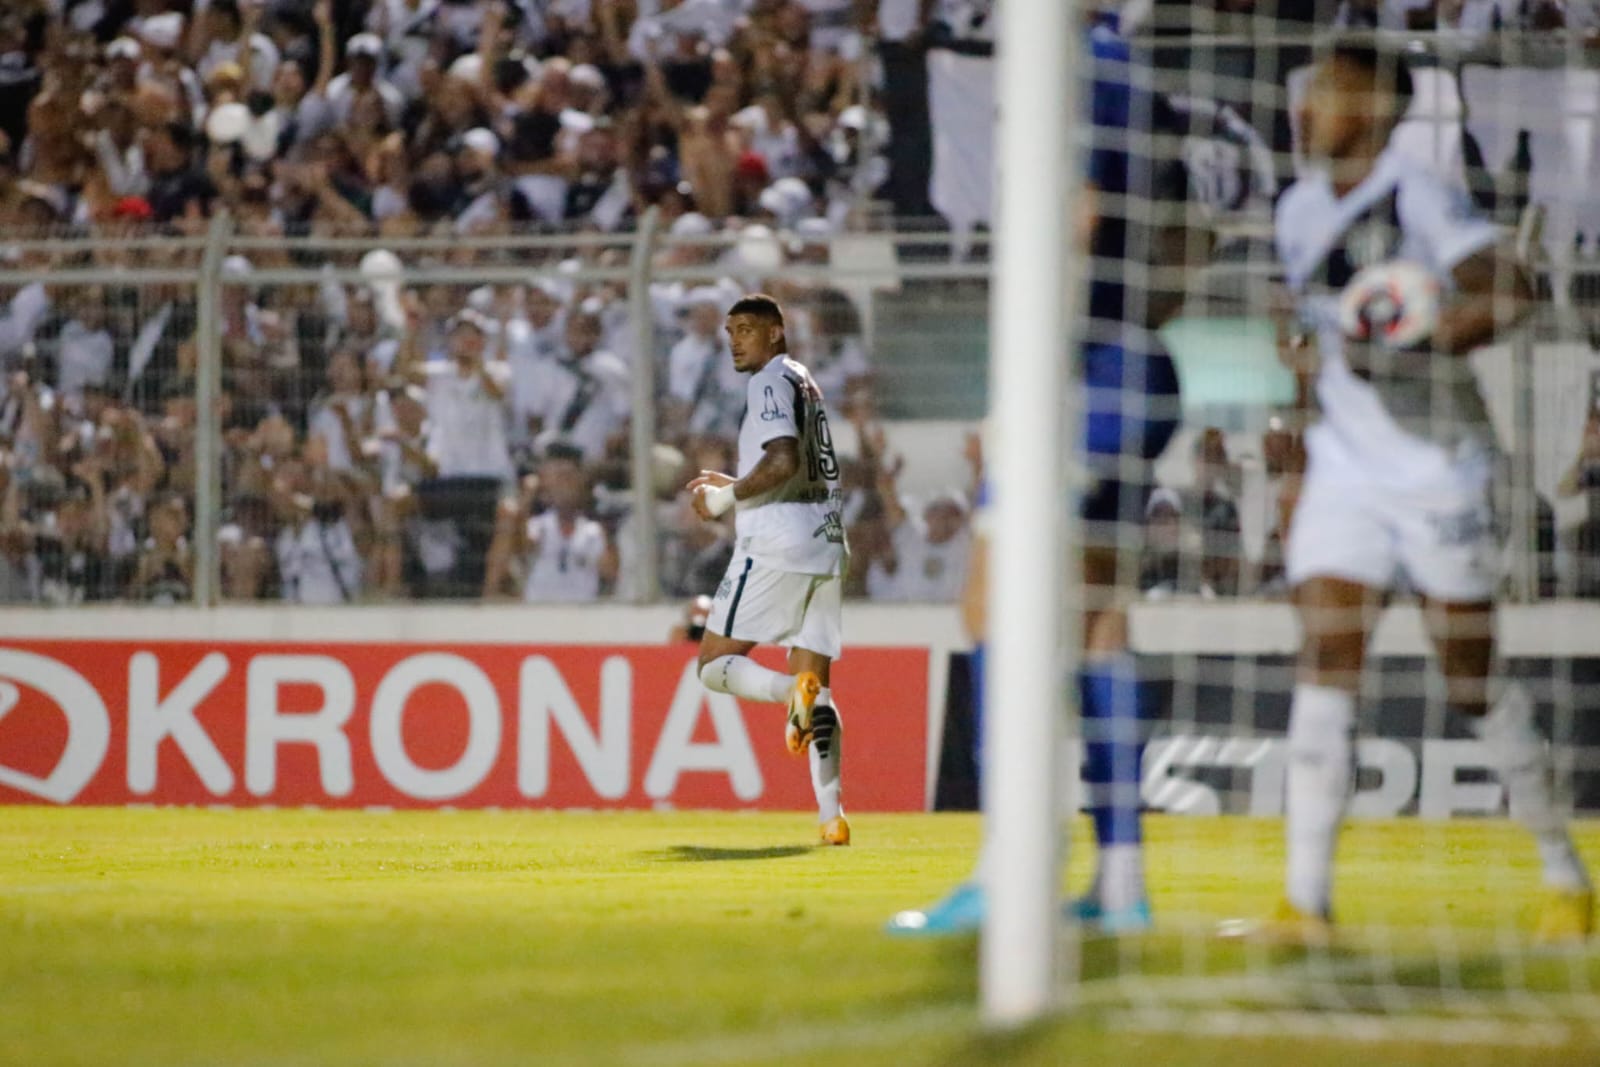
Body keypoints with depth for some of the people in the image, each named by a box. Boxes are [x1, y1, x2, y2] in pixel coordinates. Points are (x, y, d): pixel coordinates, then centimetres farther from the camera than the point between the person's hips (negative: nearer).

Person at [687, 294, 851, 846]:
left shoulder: (772, 380, -5)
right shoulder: (805, 383, 23)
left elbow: (783, 461, -19)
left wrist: (726, 497, -8)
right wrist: (734, 484, 27)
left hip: (776, 545, -9)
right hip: (825, 545, 9)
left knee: (714, 663, -2)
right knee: (816, 685, 5)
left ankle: (794, 692, -29)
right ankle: (832, 814, -8)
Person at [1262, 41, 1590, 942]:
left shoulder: (1420, 199, -12)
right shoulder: (1302, 213, 10)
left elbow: (1508, 294, -24)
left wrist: (1404, 349, -30)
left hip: (1440, 470, -5)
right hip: (1345, 470, 5)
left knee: (1473, 686, 2)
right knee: (1327, 667, -9)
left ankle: (1566, 873, 21)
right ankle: (1308, 897, -12)